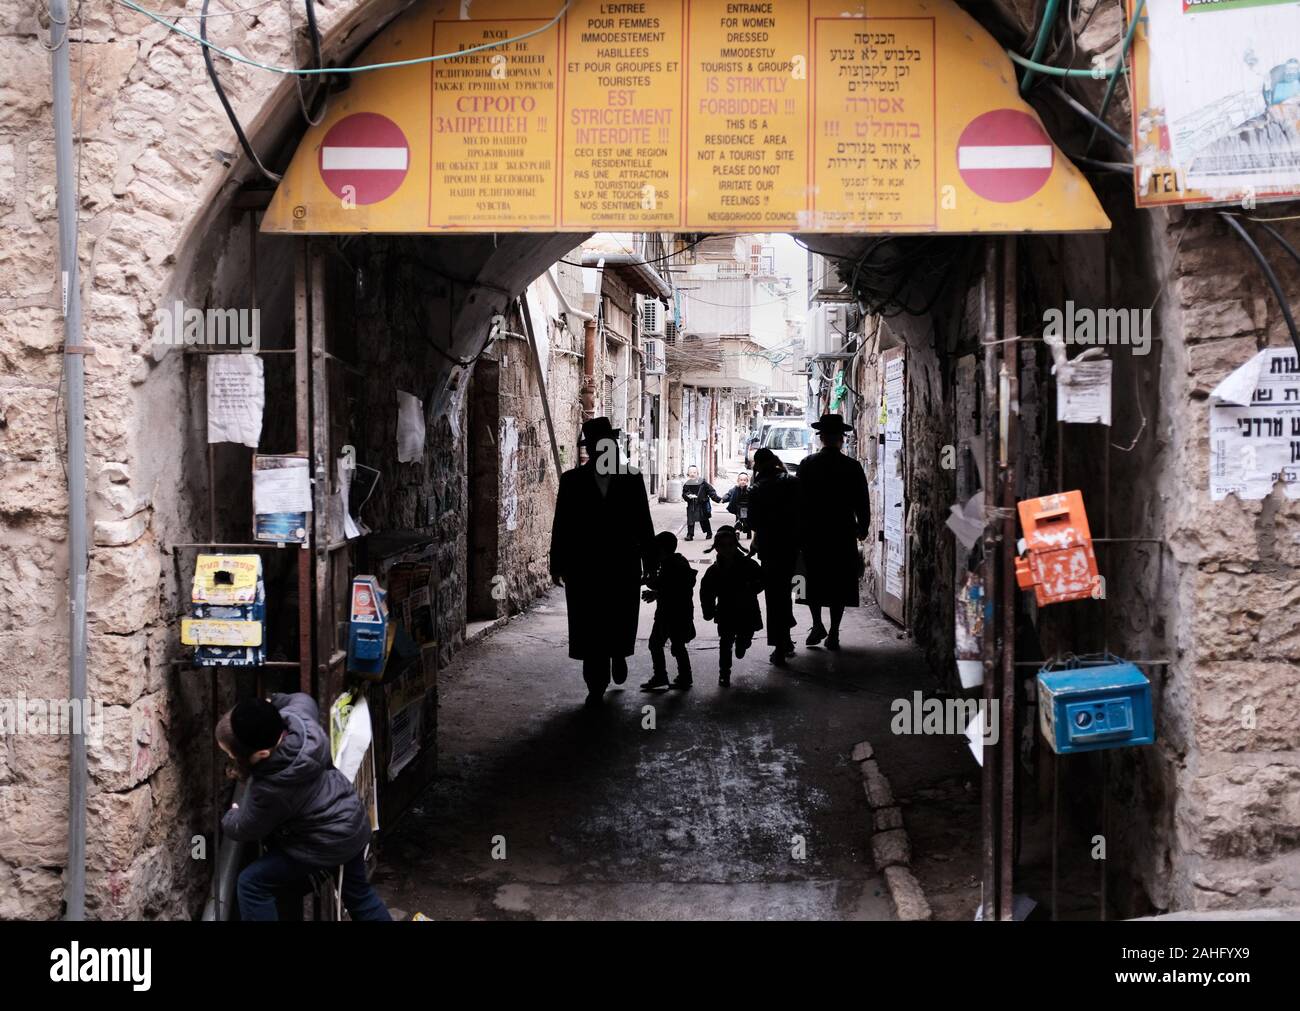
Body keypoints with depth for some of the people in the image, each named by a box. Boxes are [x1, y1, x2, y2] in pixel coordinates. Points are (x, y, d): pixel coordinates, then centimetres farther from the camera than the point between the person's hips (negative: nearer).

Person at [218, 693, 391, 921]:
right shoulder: (294, 717, -19)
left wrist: (230, 816, 10)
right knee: (357, 890, 27)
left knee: (251, 884, -2)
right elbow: (302, 699, 10)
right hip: (354, 822, 8)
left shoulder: (270, 788, -34)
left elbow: (244, 830, -11)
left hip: (327, 842, -8)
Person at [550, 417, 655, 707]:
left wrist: (649, 563, 2)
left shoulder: (632, 478, 2)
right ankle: (596, 686, 13)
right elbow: (561, 526, 2)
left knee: (621, 626, 5)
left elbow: (644, 524, 4)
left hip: (623, 568, 0)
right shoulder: (572, 480, 1)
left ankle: (618, 656, 37)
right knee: (590, 629, 2)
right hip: (584, 568, 0)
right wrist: (557, 564, -1)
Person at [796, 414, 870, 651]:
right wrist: (862, 527, 15)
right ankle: (833, 633, 5)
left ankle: (817, 625, 8)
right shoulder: (852, 467, -5)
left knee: (813, 580, 15)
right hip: (843, 533, -1)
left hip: (812, 533, 1)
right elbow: (863, 502, 1)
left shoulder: (807, 465, -3)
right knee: (839, 583, 5)